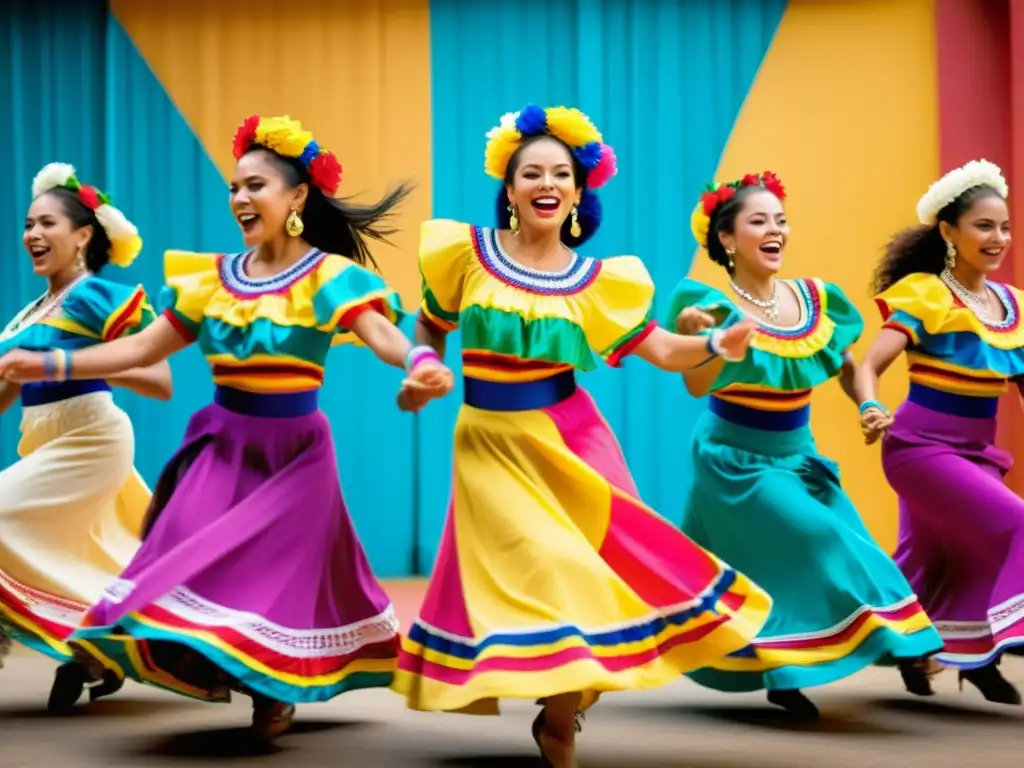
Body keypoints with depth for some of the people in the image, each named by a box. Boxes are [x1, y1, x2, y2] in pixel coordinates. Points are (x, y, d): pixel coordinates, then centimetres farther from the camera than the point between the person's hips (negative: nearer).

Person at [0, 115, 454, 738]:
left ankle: (277, 688, 19)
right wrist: (52, 366, -1)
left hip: (293, 449, -4)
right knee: (192, 557, -7)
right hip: (224, 443, 4)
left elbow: (378, 330, -27)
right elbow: (144, 347, 6)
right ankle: (211, 662, 10)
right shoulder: (212, 277, 4)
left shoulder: (329, 276, -10)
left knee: (278, 570, -2)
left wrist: (418, 362, -50)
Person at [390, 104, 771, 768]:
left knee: (595, 573, 0)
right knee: (544, 576, -11)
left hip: (569, 440, 2)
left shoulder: (599, 281, -1)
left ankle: (563, 708, 24)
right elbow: (430, 327, 13)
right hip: (492, 445, -2)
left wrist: (715, 345, -22)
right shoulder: (467, 253, -3)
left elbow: (661, 349, -5)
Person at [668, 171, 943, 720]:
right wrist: (697, 337, -48)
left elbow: (848, 366, 10)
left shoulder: (815, 299, -2)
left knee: (848, 543, 0)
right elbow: (697, 386, -30)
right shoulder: (715, 305, -18)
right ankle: (784, 673, -6)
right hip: (735, 457, -6)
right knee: (812, 542, -17)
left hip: (796, 454, 6)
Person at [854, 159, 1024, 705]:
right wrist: (870, 409, -38)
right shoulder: (925, 295, -11)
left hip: (975, 451, 6)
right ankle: (980, 649, -11)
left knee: (940, 561, 13)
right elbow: (868, 365, -18)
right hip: (921, 448, -6)